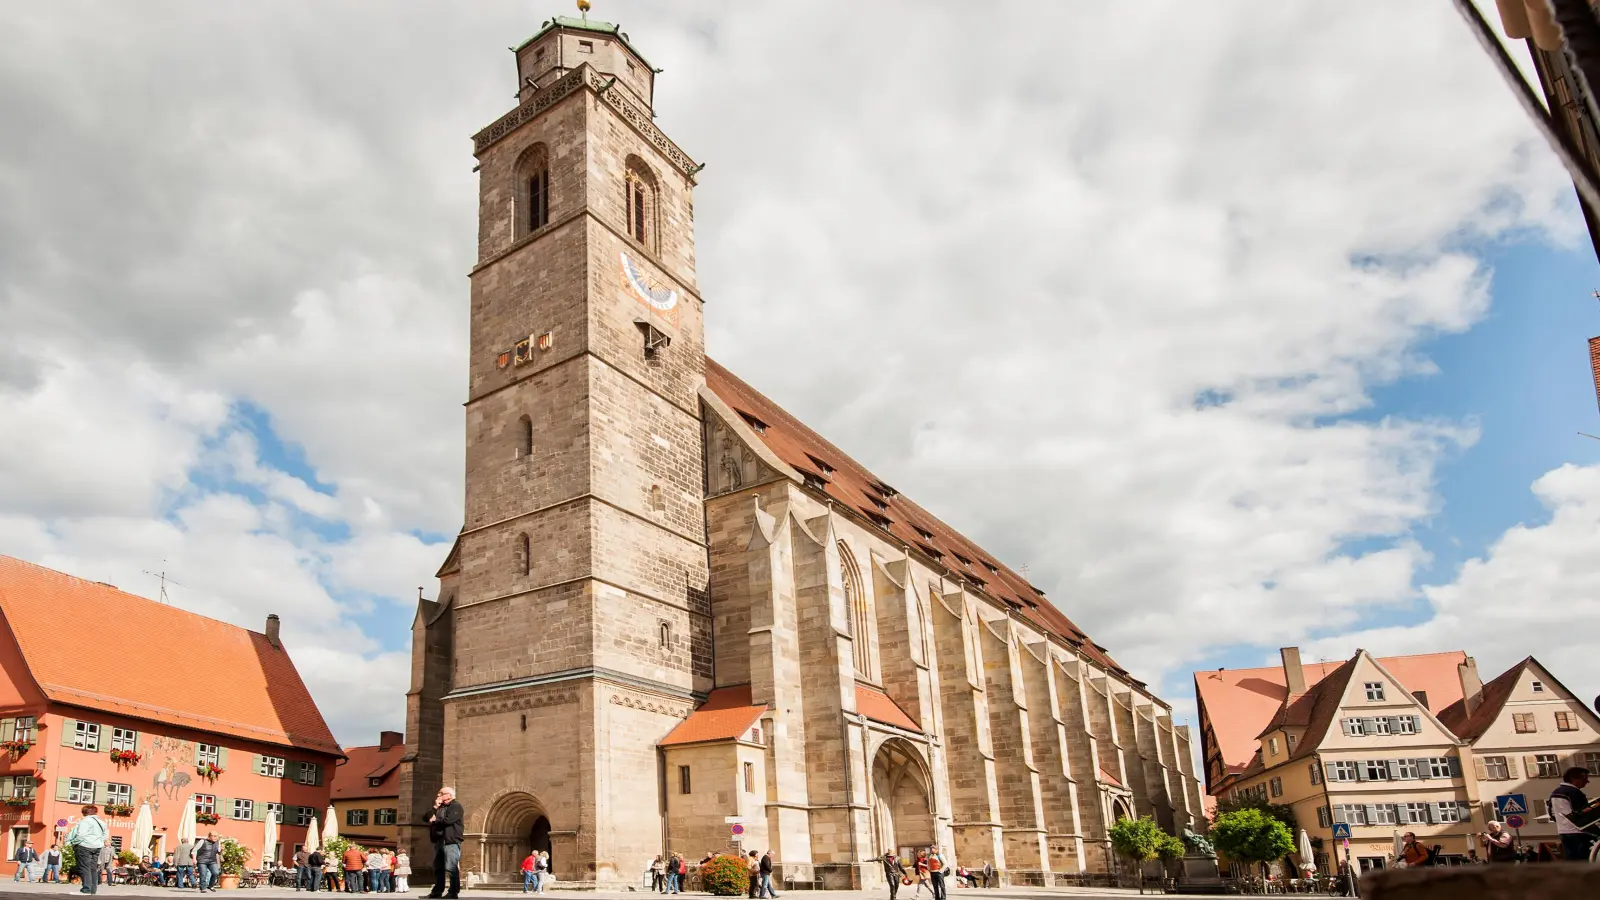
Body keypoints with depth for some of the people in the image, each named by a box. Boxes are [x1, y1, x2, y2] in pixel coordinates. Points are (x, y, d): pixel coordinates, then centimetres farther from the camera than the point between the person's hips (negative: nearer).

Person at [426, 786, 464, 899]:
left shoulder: (456, 806, -4)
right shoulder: (440, 807, 23)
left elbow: (448, 820, -18)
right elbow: (428, 818, 14)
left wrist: (435, 820, -1)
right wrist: (435, 808, 2)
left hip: (451, 841, -8)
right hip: (439, 841, 8)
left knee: (451, 867, -10)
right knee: (438, 867, 10)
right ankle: (437, 891, 18)